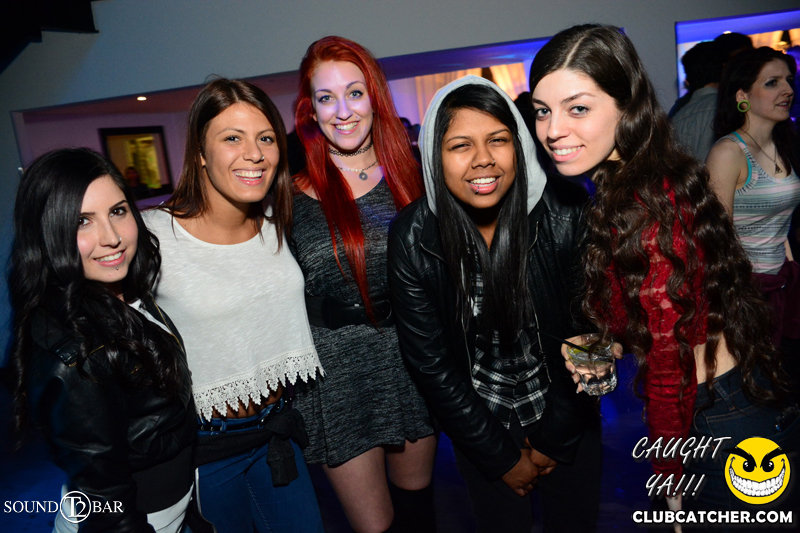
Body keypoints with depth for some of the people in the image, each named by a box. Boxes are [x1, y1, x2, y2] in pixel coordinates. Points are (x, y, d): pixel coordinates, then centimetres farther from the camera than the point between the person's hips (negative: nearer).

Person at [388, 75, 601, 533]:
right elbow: (430, 361, -12)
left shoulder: (566, 213, -20)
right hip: (478, 422, 0)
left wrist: (556, 439, -4)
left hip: (565, 413, 1)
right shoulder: (412, 238, -19)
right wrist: (500, 456, -7)